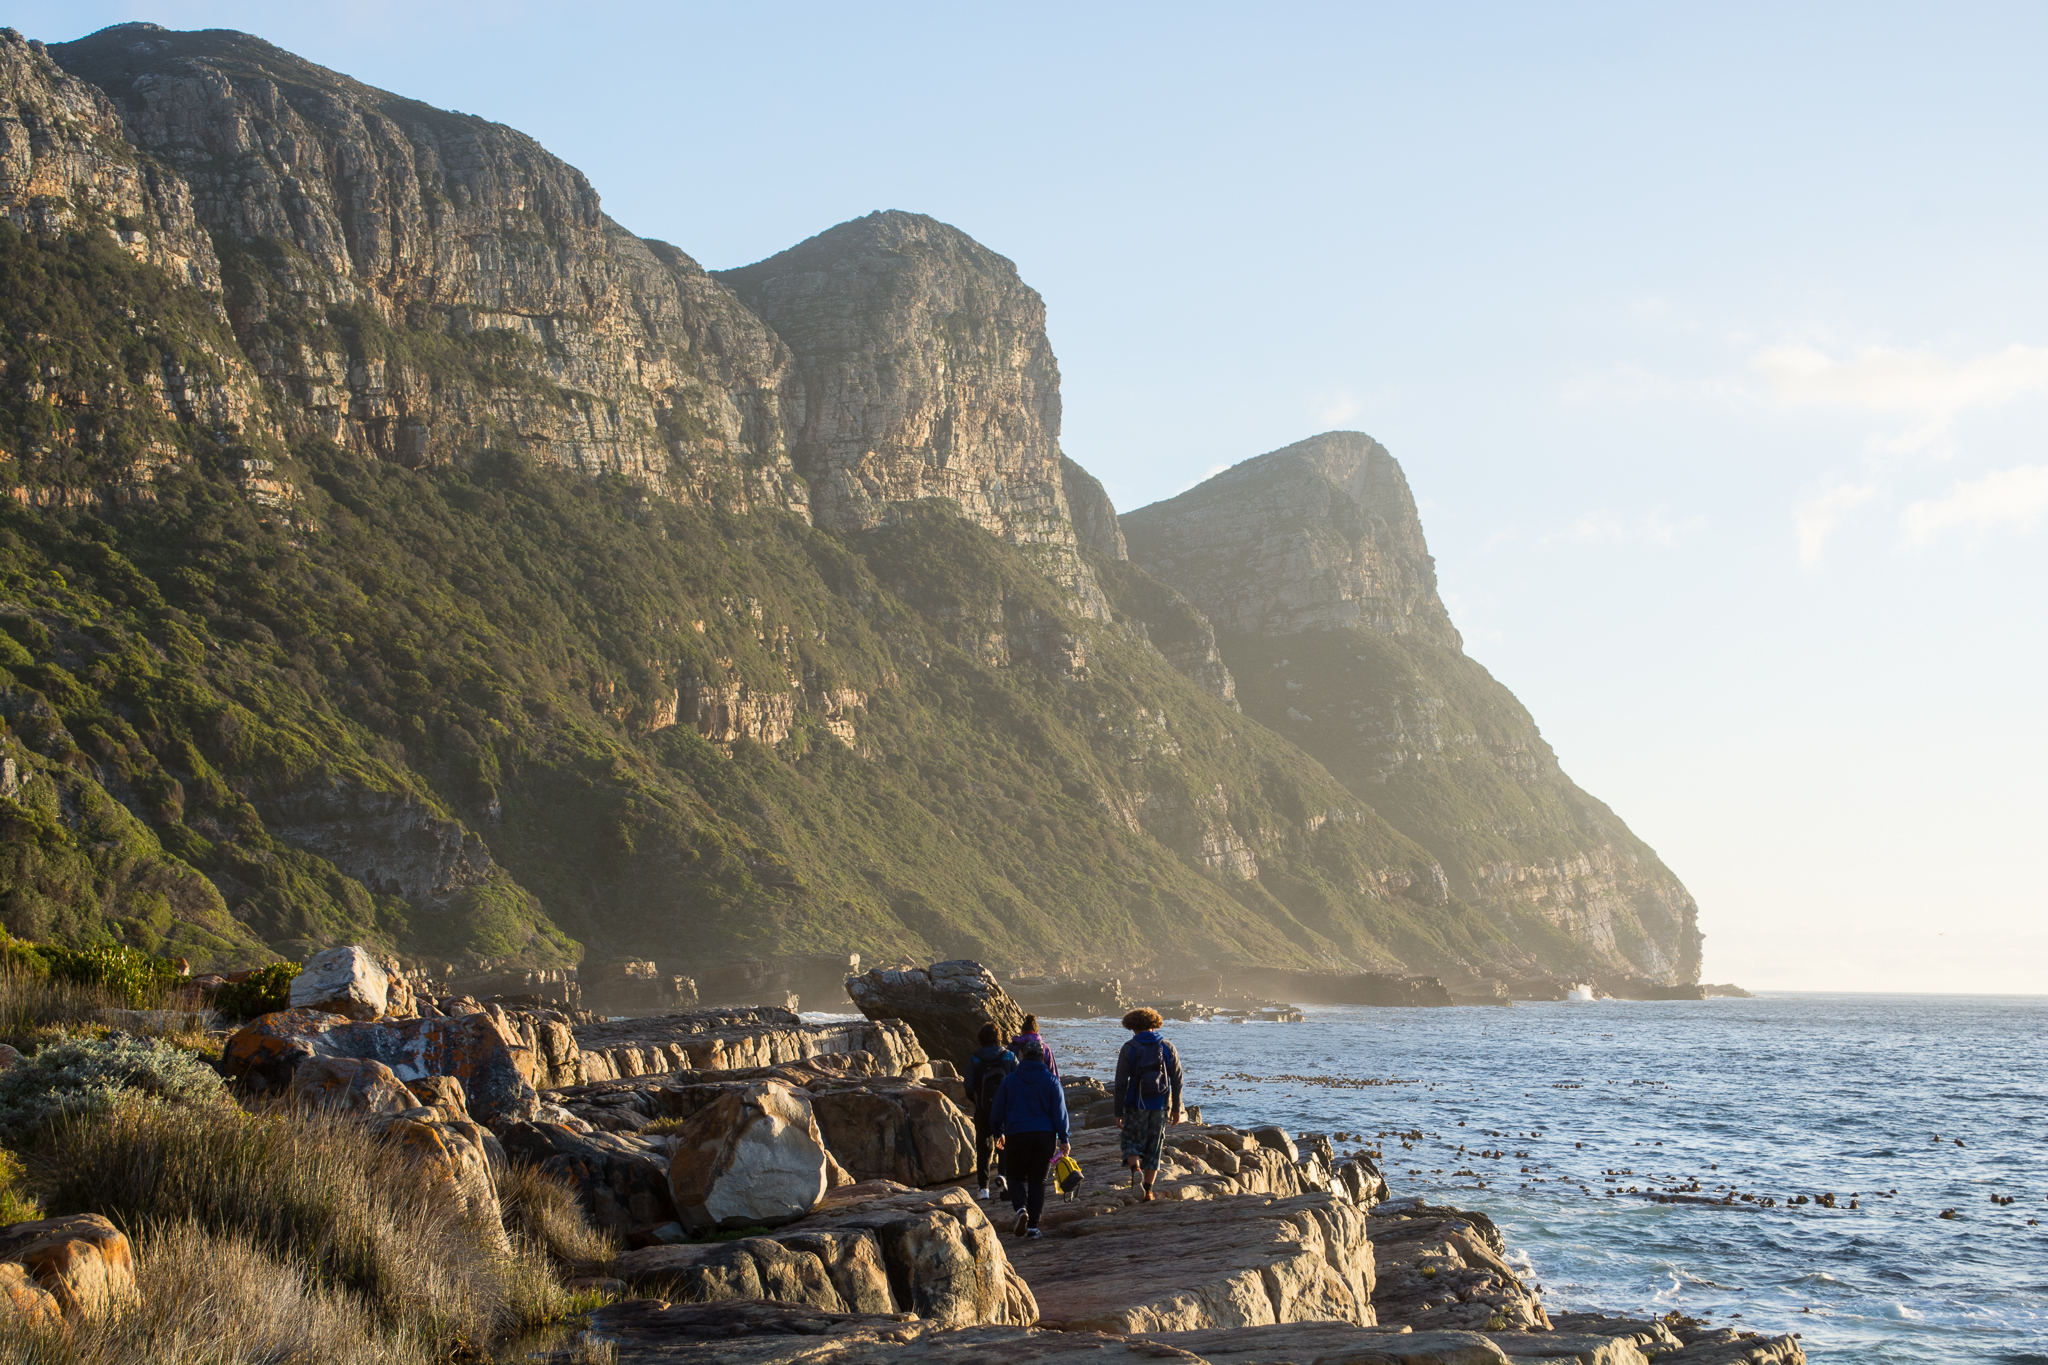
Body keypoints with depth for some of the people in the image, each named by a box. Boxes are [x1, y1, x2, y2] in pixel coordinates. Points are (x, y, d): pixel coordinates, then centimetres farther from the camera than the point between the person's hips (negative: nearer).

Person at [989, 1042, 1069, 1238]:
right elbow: (1060, 1111, -2)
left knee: (1016, 1176, 13)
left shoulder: (1010, 1080, 4)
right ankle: (1033, 1226, 4)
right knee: (1038, 1180, 8)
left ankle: (1021, 1208, -15)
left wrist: (999, 1133, 25)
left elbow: (998, 1110, 11)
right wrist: (1063, 1138, 2)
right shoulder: (1051, 1080, 1)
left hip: (1017, 1135, 0)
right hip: (1045, 1135, 0)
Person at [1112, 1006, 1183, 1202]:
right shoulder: (1168, 1048, 2)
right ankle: (1148, 1191, 9)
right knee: (1153, 1147, 12)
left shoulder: (1129, 1048, -5)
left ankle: (1135, 1168, -19)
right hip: (1160, 1105, 2)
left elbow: (1121, 1083, -7)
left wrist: (1119, 1112, -3)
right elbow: (1177, 1081, 2)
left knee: (1132, 1143, 13)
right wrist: (1176, 1109, 10)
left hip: (1136, 1105, -2)